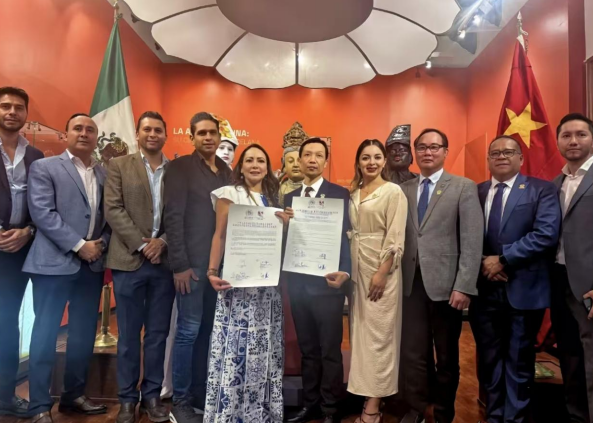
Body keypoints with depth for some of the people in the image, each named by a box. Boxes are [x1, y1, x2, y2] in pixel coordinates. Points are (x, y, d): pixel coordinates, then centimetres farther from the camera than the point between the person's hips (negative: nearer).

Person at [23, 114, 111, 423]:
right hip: (54, 262, -4)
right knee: (45, 334, 3)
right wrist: (78, 245, -15)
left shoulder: (105, 174, 13)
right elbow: (42, 212, -10)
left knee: (84, 335, 11)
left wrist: (101, 244, -7)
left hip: (92, 264, 4)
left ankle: (74, 395, 26)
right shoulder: (44, 167, 2)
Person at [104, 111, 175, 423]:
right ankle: (127, 398, 22)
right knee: (128, 334, 7)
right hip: (129, 259, -1)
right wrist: (141, 244, -12)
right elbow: (113, 210, -4)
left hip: (165, 260, 1)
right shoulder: (119, 165, 6)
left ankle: (152, 395, 24)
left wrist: (162, 242, -11)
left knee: (158, 333, 9)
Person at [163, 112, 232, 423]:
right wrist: (180, 264, -14)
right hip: (192, 263, -5)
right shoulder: (180, 167, -3)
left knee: (208, 330, 11)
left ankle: (200, 395, 25)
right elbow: (173, 217, -9)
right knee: (189, 330, 1)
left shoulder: (226, 171, 13)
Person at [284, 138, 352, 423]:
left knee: (330, 350, 6)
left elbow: (346, 237, -9)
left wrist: (344, 272, -22)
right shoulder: (289, 197, 12)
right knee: (307, 349, 16)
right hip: (298, 283, 5)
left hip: (326, 283, -5)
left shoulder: (339, 194, -3)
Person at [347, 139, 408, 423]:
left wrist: (382, 273, -18)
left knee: (378, 333, 0)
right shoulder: (352, 193, 11)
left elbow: (395, 238, -12)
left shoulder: (393, 192, -7)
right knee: (359, 330, 13)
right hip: (355, 268, 6)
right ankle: (362, 390, 27)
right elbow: (348, 231, 13)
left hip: (381, 269, -6)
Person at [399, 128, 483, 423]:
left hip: (445, 284, -2)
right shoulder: (403, 190, 9)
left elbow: (472, 241, -7)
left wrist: (463, 287, -14)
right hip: (411, 284, 2)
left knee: (447, 357, 14)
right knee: (413, 354, 7)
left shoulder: (464, 188, 0)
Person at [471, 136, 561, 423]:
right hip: (483, 289, 3)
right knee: (488, 359, 15)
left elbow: (546, 234, -14)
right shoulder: (474, 192, 8)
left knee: (518, 361, 10)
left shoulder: (542, 190, -1)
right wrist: (482, 263, -11)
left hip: (523, 289, -3)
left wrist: (503, 260, -15)